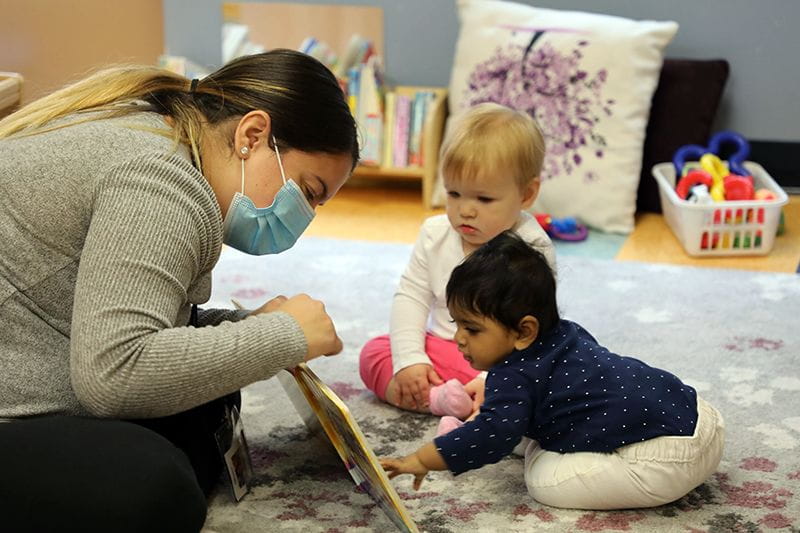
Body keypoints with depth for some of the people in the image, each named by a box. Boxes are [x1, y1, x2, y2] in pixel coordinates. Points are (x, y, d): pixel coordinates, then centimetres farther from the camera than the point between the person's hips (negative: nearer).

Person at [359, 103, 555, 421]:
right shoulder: (435, 234, 0)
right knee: (374, 353, -13)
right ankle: (441, 399, -31)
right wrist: (409, 358, -12)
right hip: (436, 349, 5)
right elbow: (411, 296, 2)